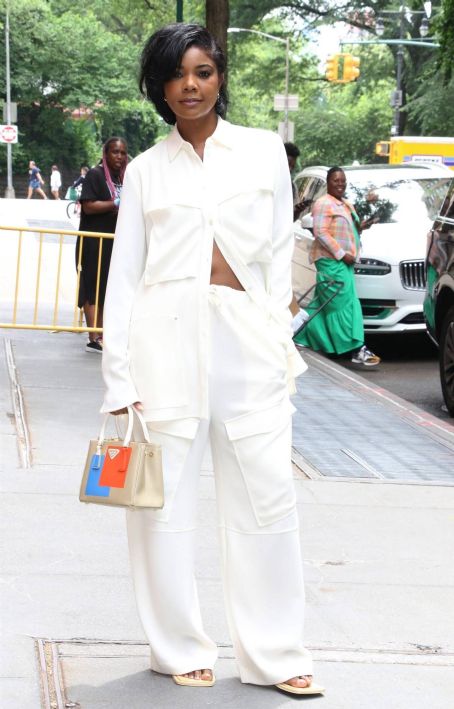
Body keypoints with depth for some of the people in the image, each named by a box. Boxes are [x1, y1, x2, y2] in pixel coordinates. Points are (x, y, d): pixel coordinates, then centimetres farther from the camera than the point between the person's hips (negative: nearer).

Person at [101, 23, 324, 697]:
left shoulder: (265, 152, 11)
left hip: (248, 338, 1)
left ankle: (275, 654, 9)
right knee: (163, 502, 2)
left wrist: (279, 337, 3)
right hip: (167, 338, 0)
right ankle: (181, 649, 15)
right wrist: (119, 381, 0)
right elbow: (125, 273, 7)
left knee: (267, 499, -1)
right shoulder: (146, 169, 9)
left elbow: (280, 253, 12)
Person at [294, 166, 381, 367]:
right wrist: (341, 254, -20)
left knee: (324, 302, 13)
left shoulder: (346, 205, 19)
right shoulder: (324, 203, -10)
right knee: (344, 303, -12)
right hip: (330, 260, -10)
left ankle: (300, 335, 23)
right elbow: (320, 232, -17)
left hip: (342, 261, 10)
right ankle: (357, 350, -15)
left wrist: (360, 227, 6)